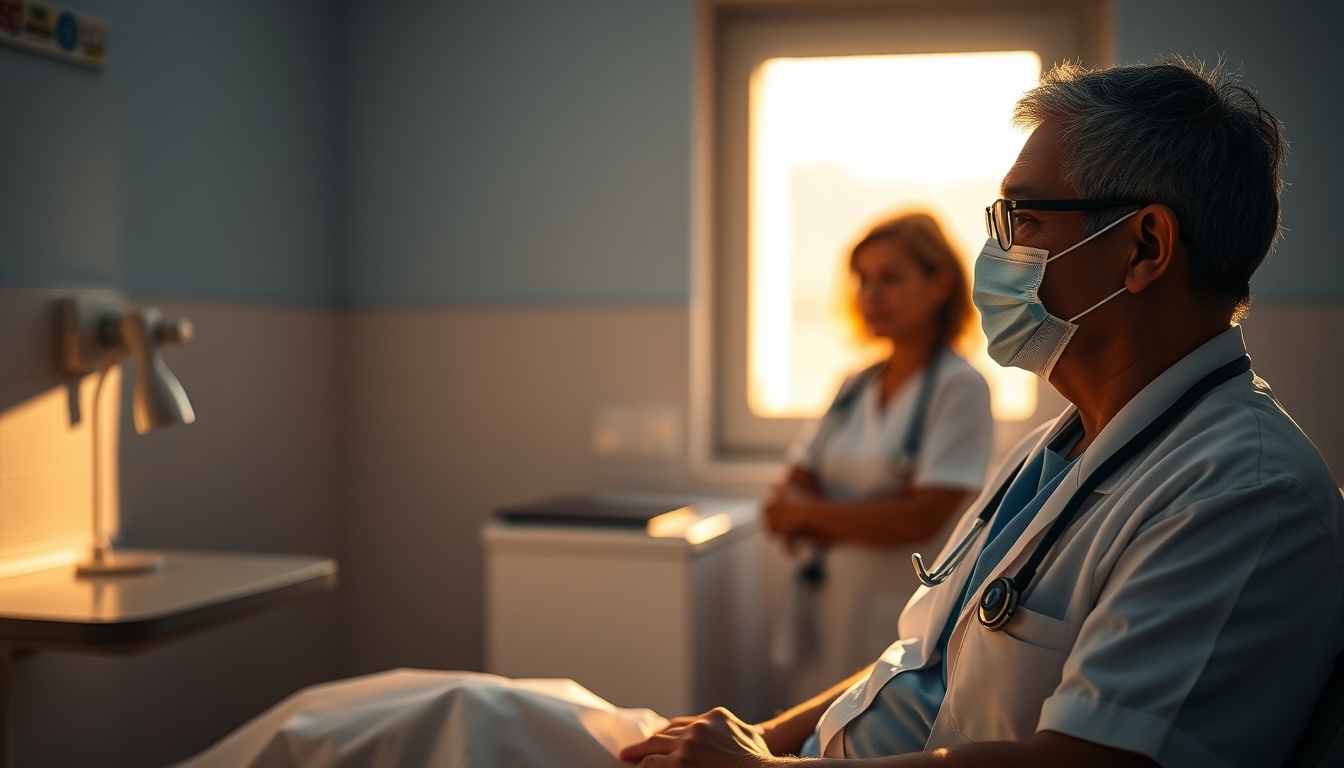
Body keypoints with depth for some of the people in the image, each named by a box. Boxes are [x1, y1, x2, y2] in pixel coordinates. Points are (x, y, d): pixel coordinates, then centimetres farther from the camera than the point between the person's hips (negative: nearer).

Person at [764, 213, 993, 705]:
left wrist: (809, 514, -7)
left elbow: (921, 518, -16)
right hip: (825, 619, 6)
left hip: (900, 629, -5)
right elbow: (795, 491, 9)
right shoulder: (855, 386, 10)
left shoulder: (959, 387, -9)